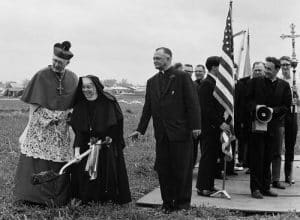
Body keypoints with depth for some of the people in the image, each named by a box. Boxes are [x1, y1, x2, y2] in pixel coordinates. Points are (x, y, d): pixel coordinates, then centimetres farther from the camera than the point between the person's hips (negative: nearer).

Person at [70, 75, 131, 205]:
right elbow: (78, 130, -6)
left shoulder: (108, 103, -11)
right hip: (87, 145, 3)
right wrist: (77, 149, -16)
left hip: (108, 145, -3)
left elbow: (117, 124, -5)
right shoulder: (80, 105, -2)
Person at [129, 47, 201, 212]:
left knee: (182, 169, 3)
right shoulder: (152, 82, 14)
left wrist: (195, 126, -13)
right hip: (161, 134, 5)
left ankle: (183, 203, 16)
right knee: (163, 170, 7)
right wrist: (140, 129, 10)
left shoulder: (182, 77, -3)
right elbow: (147, 108, 15)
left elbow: (192, 103, -7)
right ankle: (168, 203, 18)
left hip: (180, 132, -5)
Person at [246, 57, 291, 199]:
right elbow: (248, 99, 5)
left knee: (268, 159, 8)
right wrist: (255, 108, -14)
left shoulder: (284, 86, 7)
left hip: (274, 126, 2)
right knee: (257, 158, -2)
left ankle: (265, 188, 18)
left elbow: (287, 106, 3)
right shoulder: (255, 82, 5)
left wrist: (273, 110, -12)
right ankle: (255, 188, 4)